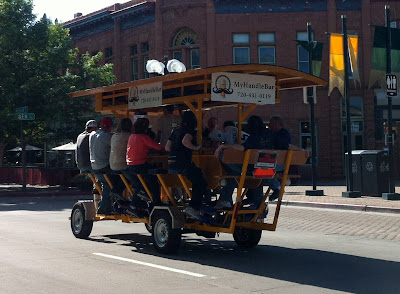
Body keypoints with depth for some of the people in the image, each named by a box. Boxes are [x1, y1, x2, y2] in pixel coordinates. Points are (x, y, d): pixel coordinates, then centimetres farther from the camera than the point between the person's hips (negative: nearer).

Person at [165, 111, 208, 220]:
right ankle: (193, 207, -16)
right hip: (183, 163, -8)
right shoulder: (190, 130, -2)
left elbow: (167, 147, 18)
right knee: (201, 183, -3)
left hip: (171, 164, 8)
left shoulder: (176, 131, 21)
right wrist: (195, 147, -6)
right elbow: (185, 141, -22)